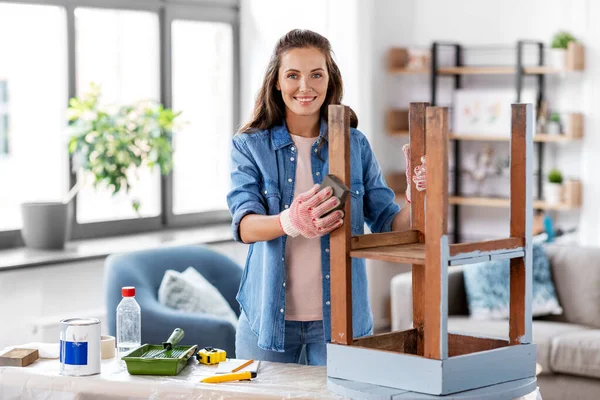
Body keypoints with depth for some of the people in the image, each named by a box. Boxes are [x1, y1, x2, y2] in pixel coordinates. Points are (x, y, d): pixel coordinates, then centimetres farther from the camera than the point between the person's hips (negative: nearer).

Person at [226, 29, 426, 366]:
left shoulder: (355, 145, 4)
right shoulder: (250, 146, 0)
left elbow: (388, 224, 1)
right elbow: (244, 224, -15)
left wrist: (416, 201, -22)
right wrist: (289, 223, -36)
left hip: (339, 316, 1)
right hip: (269, 315, 0)